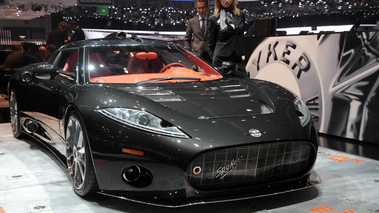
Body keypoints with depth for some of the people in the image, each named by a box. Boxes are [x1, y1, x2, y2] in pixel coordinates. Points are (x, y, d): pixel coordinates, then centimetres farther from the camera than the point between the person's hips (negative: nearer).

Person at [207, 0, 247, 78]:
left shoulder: (240, 15, 11)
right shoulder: (213, 19, 1)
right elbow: (210, 43, 7)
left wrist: (242, 54, 11)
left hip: (237, 58, 3)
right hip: (221, 59, -3)